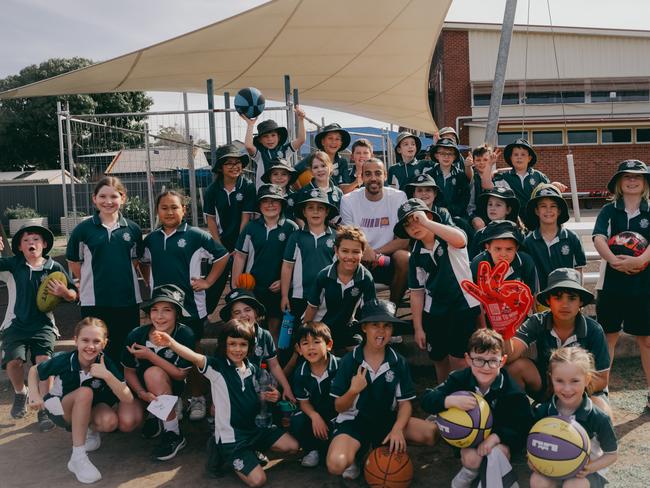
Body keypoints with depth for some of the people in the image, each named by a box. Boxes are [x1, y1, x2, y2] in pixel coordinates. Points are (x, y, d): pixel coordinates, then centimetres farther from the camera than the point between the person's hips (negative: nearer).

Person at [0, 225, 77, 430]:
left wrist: (63, 292, -14)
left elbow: (74, 295, 9)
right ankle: (20, 393, 17)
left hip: (43, 325, 0)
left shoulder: (54, 268, 3)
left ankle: (44, 410, -2)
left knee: (43, 361, -17)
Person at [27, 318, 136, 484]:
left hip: (90, 411, 2)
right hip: (61, 411, -2)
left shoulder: (106, 363, -22)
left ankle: (90, 430, 5)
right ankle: (78, 457, -29)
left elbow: (128, 399, -29)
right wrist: (34, 395, -20)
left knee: (110, 422, -32)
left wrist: (107, 375, -42)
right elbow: (34, 370, -4)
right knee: (85, 392, -35)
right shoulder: (63, 360, -25)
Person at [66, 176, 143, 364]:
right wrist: (93, 281, 6)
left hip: (128, 301, 2)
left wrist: (120, 279, 6)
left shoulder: (133, 229, 3)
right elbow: (74, 263, 6)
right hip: (94, 301, -1)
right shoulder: (83, 229, -2)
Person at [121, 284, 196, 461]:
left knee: (153, 373, -34)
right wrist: (142, 393, -25)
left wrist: (151, 356, -30)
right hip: (142, 387, 2)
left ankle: (174, 435, -20)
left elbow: (181, 374, -21)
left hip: (172, 388, -2)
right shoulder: (136, 336, -18)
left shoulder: (185, 335, -24)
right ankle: (155, 416, 14)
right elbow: (129, 372, -6)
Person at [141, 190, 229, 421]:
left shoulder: (196, 236, -7)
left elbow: (222, 256, -3)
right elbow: (143, 262, 25)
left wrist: (208, 282, -5)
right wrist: (150, 282, 12)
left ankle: (197, 398, 20)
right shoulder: (151, 239, 7)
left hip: (190, 306, -4)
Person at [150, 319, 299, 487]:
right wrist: (171, 343, -55)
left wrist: (266, 396, -5)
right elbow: (195, 358, -37)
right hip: (230, 436, -6)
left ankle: (252, 450, 18)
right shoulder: (216, 367, -16)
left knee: (292, 446, 8)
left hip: (254, 427, 6)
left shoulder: (252, 368, 1)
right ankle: (224, 453, 7)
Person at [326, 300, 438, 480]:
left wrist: (397, 429, -22)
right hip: (354, 421, -3)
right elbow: (339, 407, -7)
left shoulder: (398, 362, -4)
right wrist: (353, 391, -28)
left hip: (387, 419, 3)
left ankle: (389, 446, 5)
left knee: (432, 433, -20)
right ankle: (356, 453, 4)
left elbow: (405, 403, -3)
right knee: (336, 464, -31)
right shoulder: (349, 361, -11)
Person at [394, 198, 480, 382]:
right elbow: (417, 292, 6)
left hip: (463, 305, -5)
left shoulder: (448, 237, -8)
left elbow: (460, 240, -35)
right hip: (434, 312, 5)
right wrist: (418, 327, 3)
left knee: (457, 360, -8)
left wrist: (425, 222, -32)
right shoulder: (416, 256, 4)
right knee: (439, 360, 14)